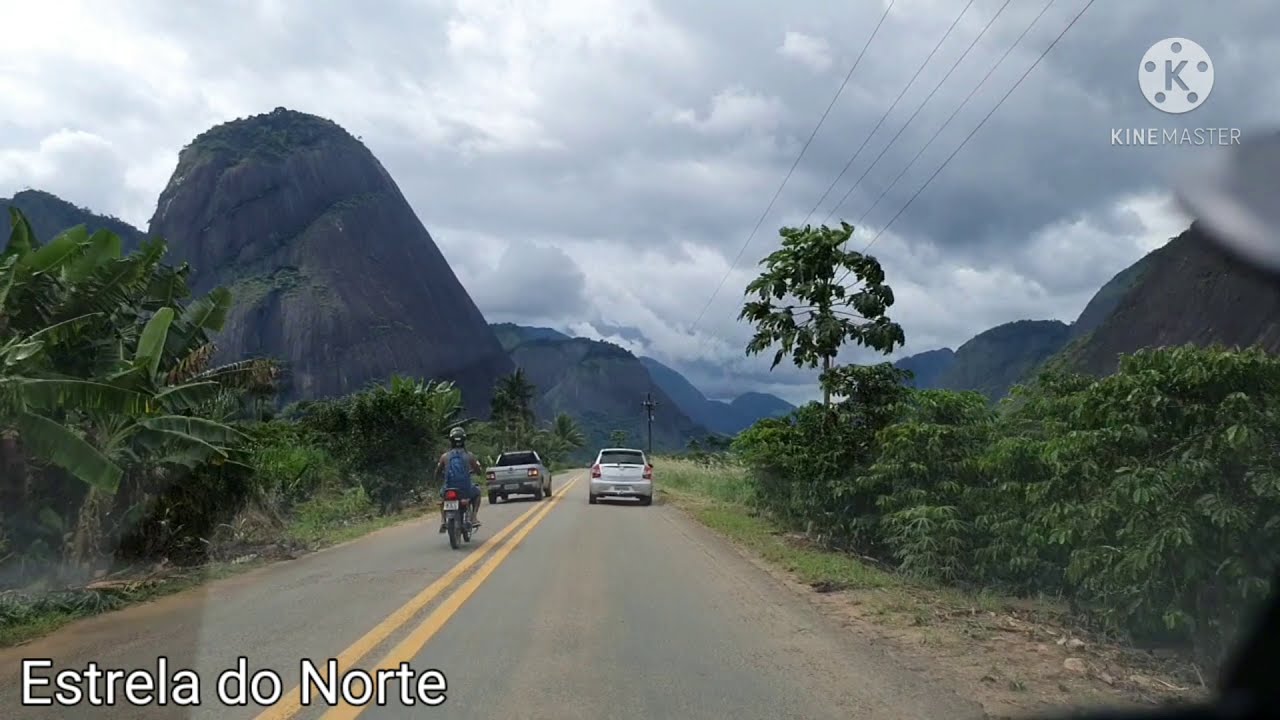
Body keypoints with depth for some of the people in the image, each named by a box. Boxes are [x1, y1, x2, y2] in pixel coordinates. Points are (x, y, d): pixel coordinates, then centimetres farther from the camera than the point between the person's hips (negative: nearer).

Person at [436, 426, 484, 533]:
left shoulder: (445, 456, 2)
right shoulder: (469, 455, 0)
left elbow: (437, 474, 9)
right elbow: (479, 472, 8)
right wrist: (478, 466, 31)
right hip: (466, 491, -1)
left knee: (442, 493, 37)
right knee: (477, 491, 33)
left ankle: (442, 520, 20)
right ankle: (473, 518, 17)